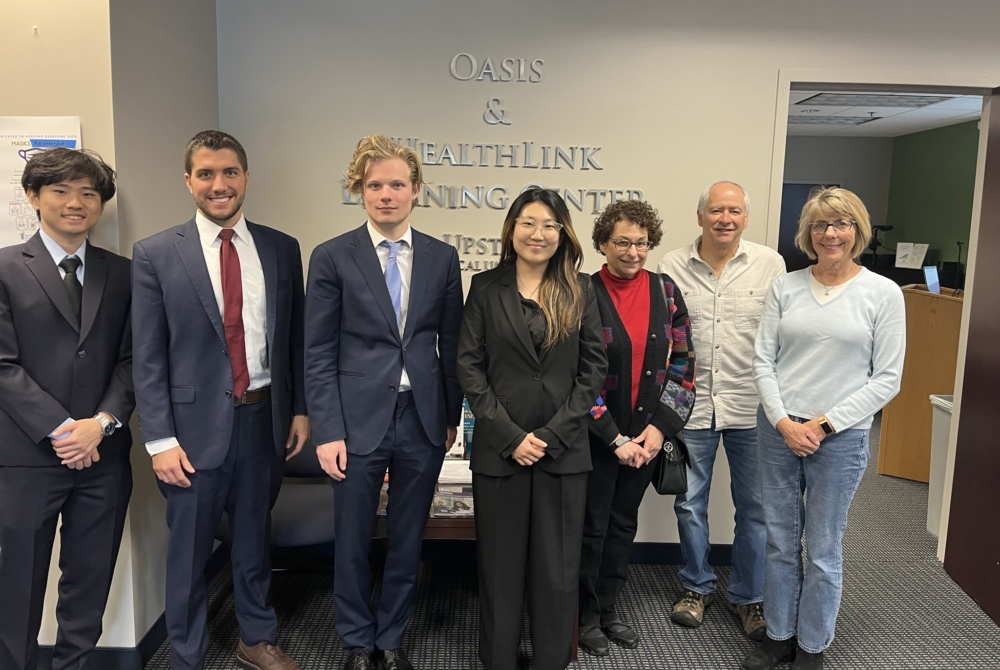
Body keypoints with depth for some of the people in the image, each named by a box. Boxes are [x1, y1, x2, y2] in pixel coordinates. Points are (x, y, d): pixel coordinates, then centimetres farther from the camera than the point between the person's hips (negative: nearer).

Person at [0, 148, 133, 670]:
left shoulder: (121, 273, 8)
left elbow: (130, 359, 5)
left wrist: (102, 422, -9)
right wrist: (61, 430, -12)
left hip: (104, 452, 3)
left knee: (90, 580, 13)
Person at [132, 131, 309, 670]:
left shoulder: (282, 249, 3)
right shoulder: (155, 254, -5)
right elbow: (148, 358, -6)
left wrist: (300, 409, 5)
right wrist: (160, 439, -9)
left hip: (265, 418, 3)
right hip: (196, 424, -2)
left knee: (254, 539, 19)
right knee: (189, 552, 12)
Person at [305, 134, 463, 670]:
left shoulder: (442, 257, 4)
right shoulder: (332, 257, -3)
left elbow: (451, 344, 8)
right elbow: (318, 354, -4)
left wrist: (452, 416, 7)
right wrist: (328, 430, -9)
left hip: (423, 420, 2)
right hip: (359, 420, -2)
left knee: (407, 541, 14)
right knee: (352, 543, 12)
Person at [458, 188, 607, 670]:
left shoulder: (580, 290, 4)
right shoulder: (486, 287, 2)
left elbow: (594, 367, 1)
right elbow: (469, 367, -2)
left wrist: (553, 434, -8)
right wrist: (511, 436, -10)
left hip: (564, 449, 1)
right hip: (498, 448, 0)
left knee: (558, 567, 9)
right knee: (500, 565, 10)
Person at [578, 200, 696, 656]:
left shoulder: (666, 291, 2)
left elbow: (683, 364, 3)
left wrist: (660, 427, -7)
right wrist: (615, 438, -15)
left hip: (646, 436, 4)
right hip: (595, 437, -4)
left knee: (624, 524, 17)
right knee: (592, 526, 8)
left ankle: (608, 608, 34)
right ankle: (586, 615, 28)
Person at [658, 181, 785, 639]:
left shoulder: (770, 264, -2)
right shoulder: (673, 266, 0)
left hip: (752, 409, 0)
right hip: (690, 406, 1)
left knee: (754, 508, 12)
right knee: (689, 504, 14)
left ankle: (748, 596, 32)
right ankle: (697, 587, 35)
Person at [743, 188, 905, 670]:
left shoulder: (883, 293, -3)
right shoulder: (785, 287, 3)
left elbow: (887, 378, -4)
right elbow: (762, 359, 2)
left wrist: (826, 423, -10)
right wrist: (783, 421, -9)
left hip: (840, 437, -2)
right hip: (777, 429, 2)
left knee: (822, 549, 9)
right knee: (780, 541, 13)